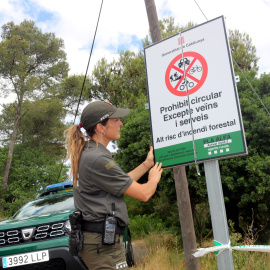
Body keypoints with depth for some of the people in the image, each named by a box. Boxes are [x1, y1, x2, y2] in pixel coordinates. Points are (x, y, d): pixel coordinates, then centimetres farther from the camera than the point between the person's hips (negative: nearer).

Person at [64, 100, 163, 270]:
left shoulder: (87, 153, 11)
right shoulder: (98, 160, -19)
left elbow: (122, 183, 22)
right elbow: (143, 194, -13)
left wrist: (147, 164, 21)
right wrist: (154, 178, 8)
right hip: (103, 242, -10)